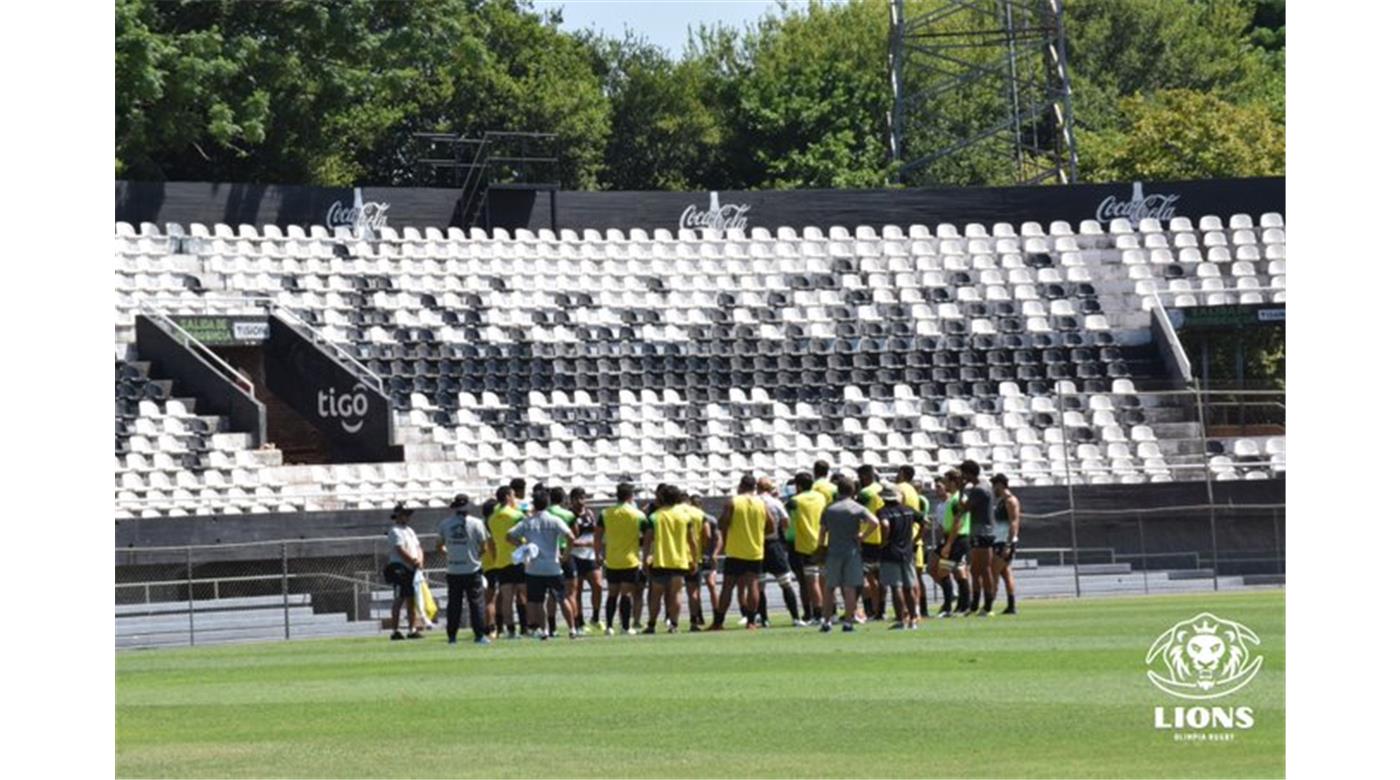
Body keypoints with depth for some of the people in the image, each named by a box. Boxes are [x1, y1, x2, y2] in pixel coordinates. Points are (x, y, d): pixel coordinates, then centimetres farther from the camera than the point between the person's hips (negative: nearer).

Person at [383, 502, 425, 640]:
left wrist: (420, 560, -3)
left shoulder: (410, 531, 20)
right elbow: (401, 551, -17)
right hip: (401, 570, -8)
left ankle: (412, 630, 12)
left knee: (412, 600, 8)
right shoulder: (395, 531, -7)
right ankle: (395, 631, -8)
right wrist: (414, 562, -15)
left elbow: (418, 548, 17)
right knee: (399, 600, -8)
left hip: (413, 569, 8)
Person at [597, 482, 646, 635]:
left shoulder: (606, 514, 2)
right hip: (631, 560, -2)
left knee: (612, 594, 11)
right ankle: (626, 627, -2)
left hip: (611, 561, 2)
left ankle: (609, 626, 9)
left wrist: (598, 555, 13)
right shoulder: (638, 515, -4)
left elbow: (597, 538, 3)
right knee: (627, 594, 0)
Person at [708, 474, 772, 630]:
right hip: (756, 552, 2)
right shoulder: (761, 504, 2)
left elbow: (722, 525, -10)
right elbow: (770, 527, 7)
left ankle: (718, 622, 4)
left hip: (735, 552, -2)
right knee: (753, 585, 3)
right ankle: (751, 621, -3)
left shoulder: (732, 503, -7)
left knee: (728, 586, 3)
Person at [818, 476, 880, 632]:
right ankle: (848, 621, -3)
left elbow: (823, 531, 7)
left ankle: (826, 620, 9)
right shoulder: (857, 508, -2)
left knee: (829, 587, 10)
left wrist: (820, 547, 18)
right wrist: (863, 536, -2)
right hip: (852, 550, -2)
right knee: (850, 587, 0)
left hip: (833, 551, 2)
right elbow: (874, 522, -14)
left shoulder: (829, 509, 5)